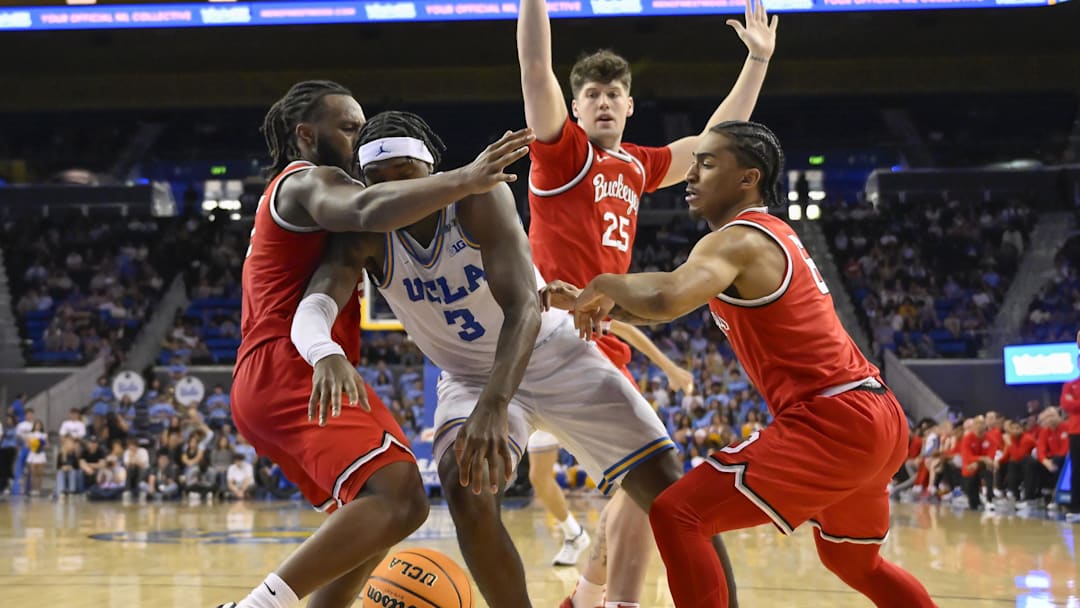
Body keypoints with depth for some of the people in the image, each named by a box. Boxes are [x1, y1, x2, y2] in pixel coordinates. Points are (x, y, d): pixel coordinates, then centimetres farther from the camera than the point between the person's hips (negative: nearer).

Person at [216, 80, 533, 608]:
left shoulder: (299, 192, 28)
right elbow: (368, 211, -28)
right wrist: (464, 181, -35)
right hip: (288, 373, -11)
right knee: (401, 499, -26)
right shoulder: (310, 182, -5)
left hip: (279, 382, 11)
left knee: (377, 513, 17)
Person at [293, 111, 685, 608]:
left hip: (555, 354, -2)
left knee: (671, 491, -9)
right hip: (469, 376, 2)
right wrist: (325, 354, -61)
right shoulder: (366, 235, -18)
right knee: (466, 491, -27)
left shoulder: (479, 200, -27)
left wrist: (494, 406, -52)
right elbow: (315, 304, -36)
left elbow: (523, 307, -36)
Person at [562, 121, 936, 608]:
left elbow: (665, 299, -32)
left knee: (677, 515, -12)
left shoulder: (738, 240, -12)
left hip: (832, 423, -10)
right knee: (854, 562, 31)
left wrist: (602, 285, -12)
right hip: (874, 418, 10)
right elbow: (683, 301, 27)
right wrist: (611, 308, 12)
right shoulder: (769, 236, 18)